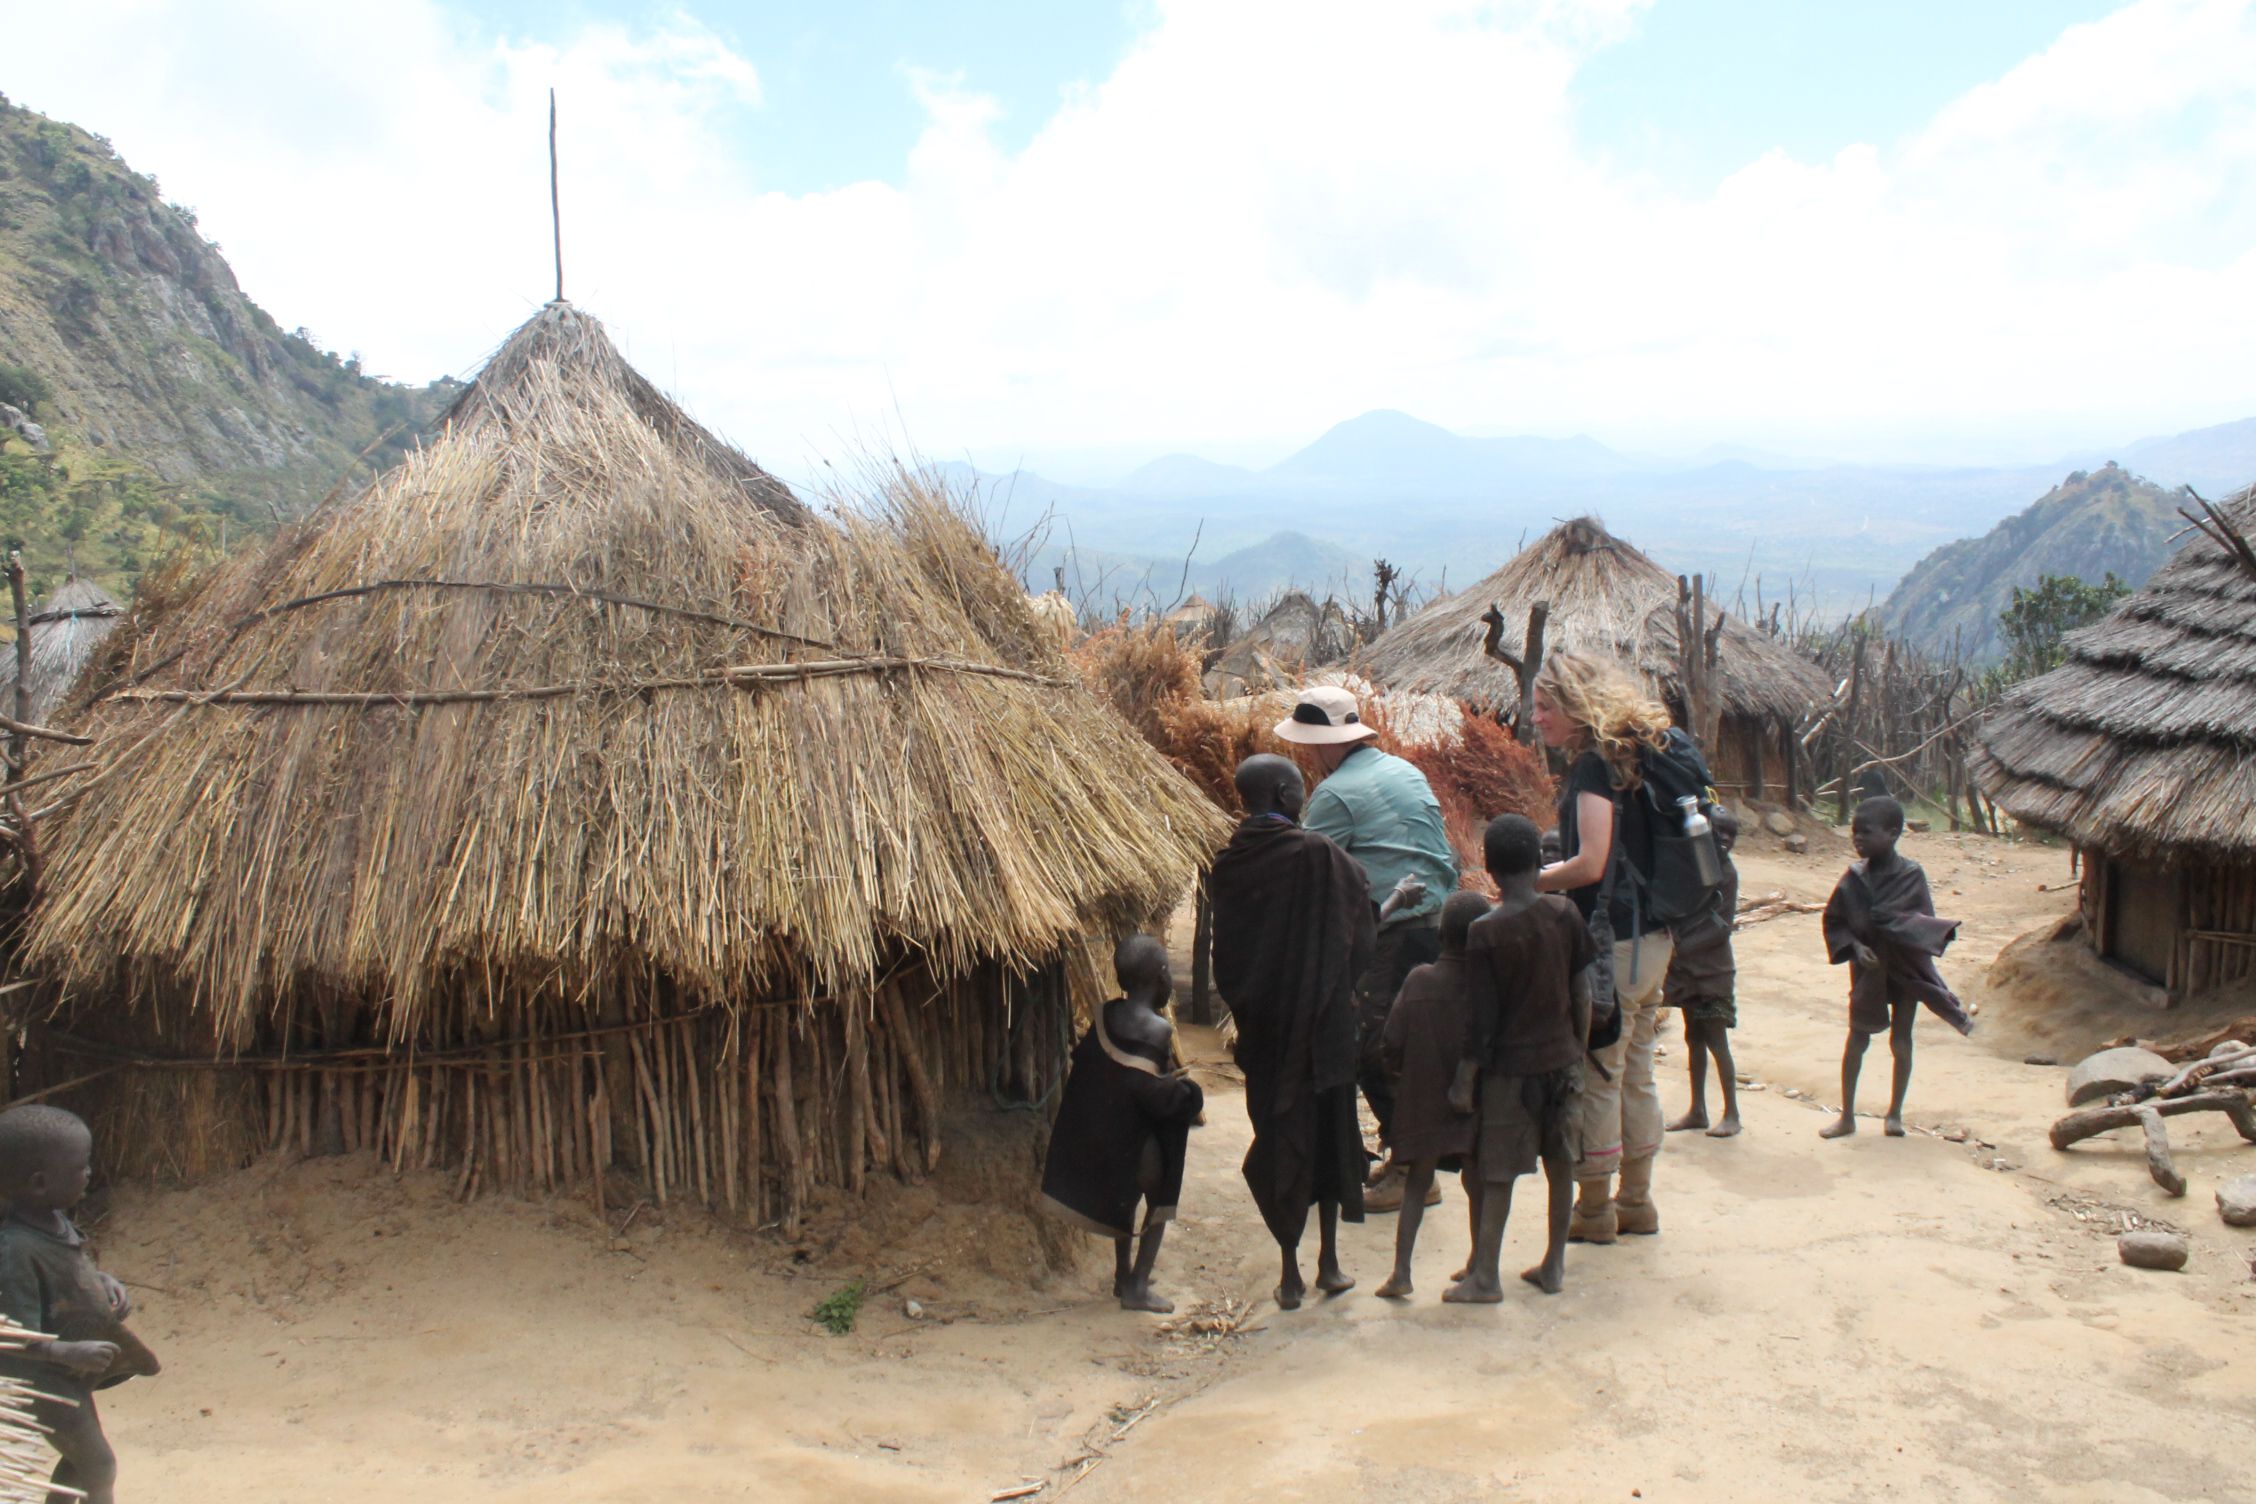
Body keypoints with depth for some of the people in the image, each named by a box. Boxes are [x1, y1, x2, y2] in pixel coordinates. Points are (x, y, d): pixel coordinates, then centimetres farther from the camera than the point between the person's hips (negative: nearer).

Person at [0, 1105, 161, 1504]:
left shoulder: (55, 1221, -2)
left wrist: (103, 1283, -1)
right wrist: (70, 1352, -37)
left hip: (73, 1378, 9)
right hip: (47, 1384, -9)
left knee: (81, 1462, 24)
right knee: (98, 1466, 4)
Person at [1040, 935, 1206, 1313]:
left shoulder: (1105, 1016, -3)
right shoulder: (1158, 1030, -22)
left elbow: (1082, 1062, 6)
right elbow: (1154, 1093, -26)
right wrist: (1185, 1089, -7)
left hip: (1099, 1130, 6)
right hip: (1140, 1138, -6)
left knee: (1124, 1200, 26)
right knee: (1159, 1202, 15)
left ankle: (1123, 1275, 36)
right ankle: (1137, 1287, 10)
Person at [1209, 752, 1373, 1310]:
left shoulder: (1228, 862, -1)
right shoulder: (1317, 854, -14)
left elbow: (1225, 950, 7)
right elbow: (1360, 931, -5)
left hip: (1261, 1024, 3)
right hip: (1322, 1019, -3)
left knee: (1277, 1135, 10)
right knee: (1330, 1132, 12)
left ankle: (1290, 1273, 13)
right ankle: (1329, 1263, 20)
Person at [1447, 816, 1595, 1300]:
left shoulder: (1485, 932, -15)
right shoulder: (1564, 914, -4)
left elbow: (1483, 1018, -13)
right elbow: (1582, 993, 1)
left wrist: (1465, 1077, -5)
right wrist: (1579, 1051, 13)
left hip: (1510, 1067, -4)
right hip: (1562, 1059, 4)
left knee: (1495, 1173, 4)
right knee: (1561, 1165, 15)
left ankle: (1485, 1276, 8)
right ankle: (1554, 1266, 24)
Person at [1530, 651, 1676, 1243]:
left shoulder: (1594, 766, -15)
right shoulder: (1627, 759, 12)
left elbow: (1591, 865, -22)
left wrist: (1528, 883, -8)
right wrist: (1550, 876, 16)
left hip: (1611, 944, -9)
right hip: (1651, 939, 9)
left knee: (1596, 1077, 1)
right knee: (1634, 1073, 16)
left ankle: (1594, 1209, 11)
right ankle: (1636, 1200, 26)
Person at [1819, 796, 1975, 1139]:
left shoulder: (1911, 875, -13)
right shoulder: (1854, 877, -7)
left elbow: (1924, 923, -11)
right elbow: (1833, 921, 0)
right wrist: (1855, 946, -15)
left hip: (1906, 968, -2)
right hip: (1867, 968, 2)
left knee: (1900, 1041, 6)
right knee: (1856, 1040, 5)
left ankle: (1895, 1112, 24)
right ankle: (1847, 1116, 15)